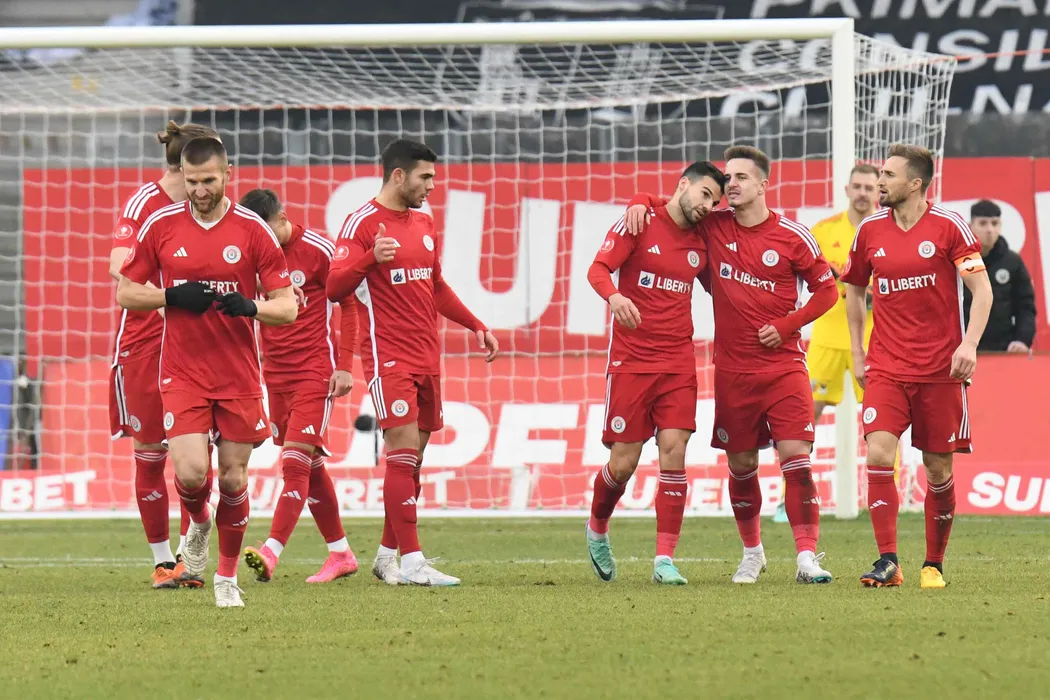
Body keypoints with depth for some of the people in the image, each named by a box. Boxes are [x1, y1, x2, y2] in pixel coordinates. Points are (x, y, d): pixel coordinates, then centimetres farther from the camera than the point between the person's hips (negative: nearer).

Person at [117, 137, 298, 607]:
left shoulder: (253, 230, -3)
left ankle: (228, 576, 22)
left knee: (233, 478, 4)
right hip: (182, 374, 0)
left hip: (240, 375, 0)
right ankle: (198, 524, 21)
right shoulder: (161, 226, 0)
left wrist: (249, 306, -23)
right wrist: (173, 296, -12)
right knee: (191, 473, -14)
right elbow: (126, 292, 6)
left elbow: (287, 307, -2)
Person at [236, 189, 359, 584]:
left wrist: (345, 365, -7)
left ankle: (271, 552, -25)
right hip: (275, 371, 6)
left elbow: (348, 306, -3)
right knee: (310, 466, 9)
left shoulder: (318, 251, -9)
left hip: (315, 371, -6)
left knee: (295, 461, -14)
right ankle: (340, 554, 18)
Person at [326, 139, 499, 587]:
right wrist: (371, 258, -32)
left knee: (413, 457, 8)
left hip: (427, 359, 8)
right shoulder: (362, 224, -8)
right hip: (389, 358, -8)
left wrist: (475, 326, 22)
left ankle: (388, 554, 17)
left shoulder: (423, 224, 17)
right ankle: (411, 561, -14)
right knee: (404, 448, -13)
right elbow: (335, 288, -16)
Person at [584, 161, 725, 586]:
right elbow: (598, 268, -11)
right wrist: (614, 295, -32)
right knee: (623, 463, -2)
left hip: (678, 362, 4)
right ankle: (597, 529, 29)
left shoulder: (701, 243, 11)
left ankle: (665, 559, -7)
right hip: (630, 359, -4)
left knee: (674, 451, -10)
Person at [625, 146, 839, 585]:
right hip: (733, 370, 3)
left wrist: (787, 325, -7)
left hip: (783, 364, -3)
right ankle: (752, 553, 26)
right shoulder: (714, 227, 3)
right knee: (741, 464, 8)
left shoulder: (792, 237, -3)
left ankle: (807, 557, -12)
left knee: (796, 457, -12)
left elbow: (826, 289, 4)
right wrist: (639, 203, -5)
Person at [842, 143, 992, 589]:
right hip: (886, 366, 2)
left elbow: (982, 289, -4)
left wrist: (969, 343, -17)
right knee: (878, 454, -16)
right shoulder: (870, 231, 6)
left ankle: (934, 564, 17)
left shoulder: (948, 227, -5)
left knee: (938, 469, 2)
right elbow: (854, 291, 20)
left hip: (940, 368, -2)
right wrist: (856, 354, 14)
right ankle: (888, 561, -15)